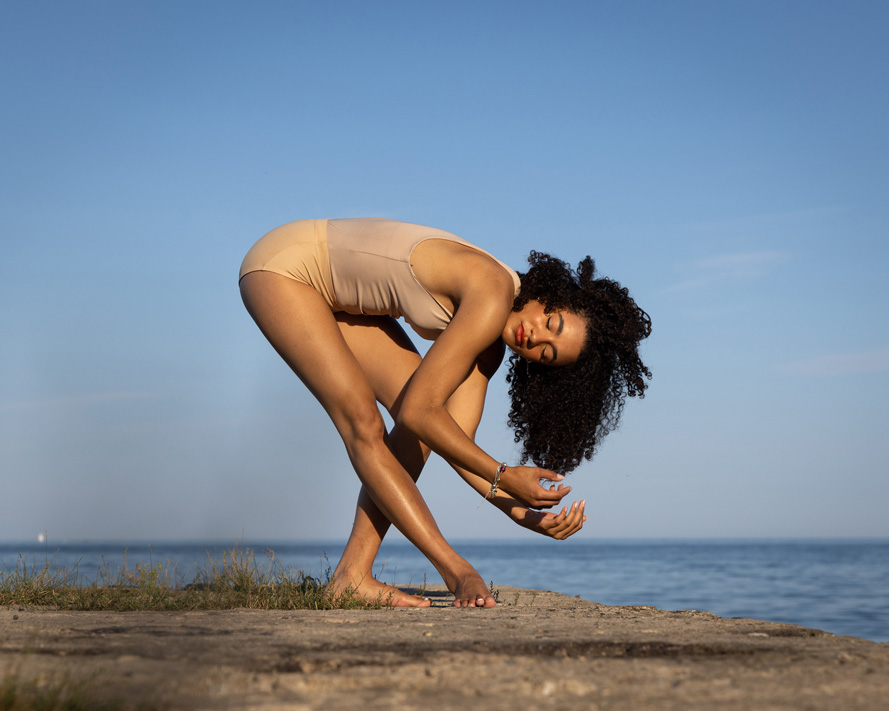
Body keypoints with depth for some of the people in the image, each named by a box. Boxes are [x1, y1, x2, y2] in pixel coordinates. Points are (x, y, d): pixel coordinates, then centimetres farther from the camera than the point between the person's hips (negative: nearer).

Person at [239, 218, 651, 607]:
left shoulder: (490, 345, -4)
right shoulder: (493, 299, -29)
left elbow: (457, 438, -8)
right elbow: (416, 411, -27)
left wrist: (526, 515, -14)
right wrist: (506, 477, -21)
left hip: (336, 290, 8)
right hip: (284, 264, -8)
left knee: (430, 429, -4)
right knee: (362, 420, -19)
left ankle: (352, 575, -2)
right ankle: (457, 571, -14)